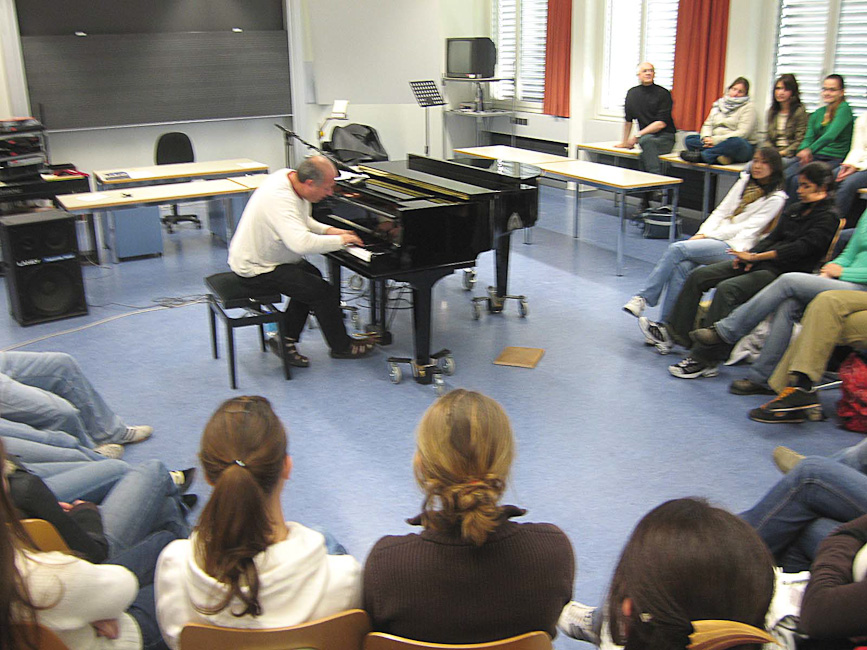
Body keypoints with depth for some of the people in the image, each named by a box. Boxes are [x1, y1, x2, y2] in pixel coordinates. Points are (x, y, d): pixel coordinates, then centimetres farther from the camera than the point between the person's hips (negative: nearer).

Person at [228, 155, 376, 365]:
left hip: (254, 256, 10)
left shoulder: (289, 176, -2)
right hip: (256, 270, -10)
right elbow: (302, 243, -43)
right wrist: (340, 240, -29)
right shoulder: (279, 198, -32)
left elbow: (302, 222, 16)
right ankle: (341, 347, 11)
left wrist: (328, 230, 1)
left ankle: (286, 340, 23)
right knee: (324, 292, -11)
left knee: (311, 275, 24)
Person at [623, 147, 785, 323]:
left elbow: (747, 228, -6)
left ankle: (644, 297, -23)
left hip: (734, 246, -5)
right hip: (715, 238, 5)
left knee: (677, 248, -26)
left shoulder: (776, 198, 2)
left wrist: (707, 236, -11)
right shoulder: (744, 182, 22)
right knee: (682, 266, -26)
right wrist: (701, 234, -2)